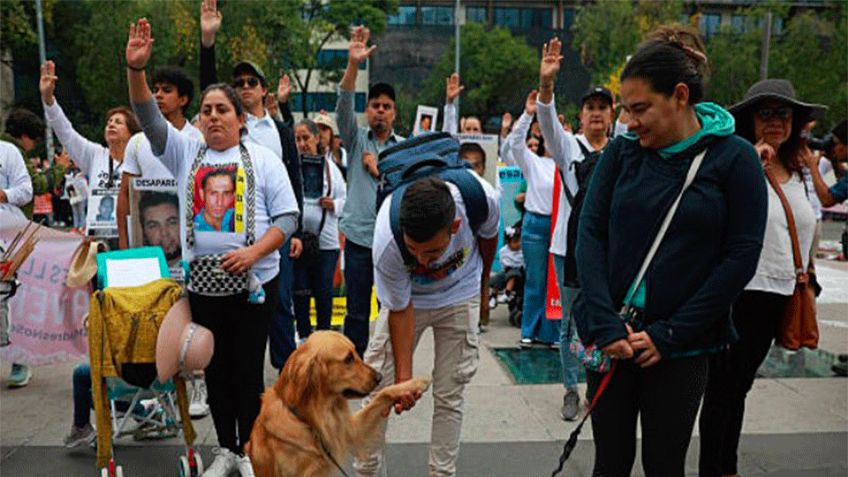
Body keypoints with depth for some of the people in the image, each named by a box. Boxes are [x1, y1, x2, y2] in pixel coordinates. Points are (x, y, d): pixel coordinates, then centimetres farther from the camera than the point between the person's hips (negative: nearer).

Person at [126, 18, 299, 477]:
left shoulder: (262, 158, 1)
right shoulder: (185, 152, 7)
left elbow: (288, 216, -4)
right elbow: (149, 119, -7)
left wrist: (252, 253, -19)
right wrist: (136, 69, -23)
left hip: (254, 283, -2)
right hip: (201, 285, 3)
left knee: (248, 369, 5)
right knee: (215, 370, 13)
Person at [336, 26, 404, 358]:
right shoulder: (356, 138, 7)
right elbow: (344, 106, -10)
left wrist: (379, 170, -6)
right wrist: (353, 64, -23)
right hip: (359, 236, -1)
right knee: (357, 311, 5)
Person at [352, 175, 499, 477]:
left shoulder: (481, 198, -35)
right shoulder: (386, 244, -38)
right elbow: (401, 311, -21)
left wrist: (483, 282, 10)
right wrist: (404, 377, -20)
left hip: (460, 296, 1)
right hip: (407, 298, -1)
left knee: (449, 395, 1)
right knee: (377, 385, -3)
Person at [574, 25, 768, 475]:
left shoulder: (734, 158, -6)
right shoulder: (622, 151, 1)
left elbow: (742, 256, -8)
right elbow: (590, 233, -3)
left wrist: (670, 334, -11)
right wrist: (605, 324, -13)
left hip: (682, 347, -2)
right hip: (611, 337, 2)